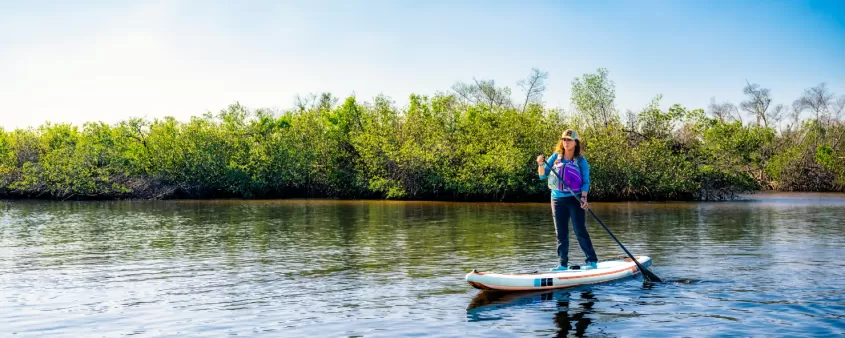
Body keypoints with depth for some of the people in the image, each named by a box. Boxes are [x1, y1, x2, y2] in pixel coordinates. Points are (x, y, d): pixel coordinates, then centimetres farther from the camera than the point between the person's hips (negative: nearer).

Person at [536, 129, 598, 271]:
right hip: (557, 199, 4)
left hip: (575, 199, -3)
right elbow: (543, 176, 5)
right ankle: (563, 264, 14)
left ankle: (592, 261, 4)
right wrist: (541, 165, -14)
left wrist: (583, 197, -18)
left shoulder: (581, 161, -2)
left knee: (580, 231, -6)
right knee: (561, 234, 7)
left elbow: (586, 182, -3)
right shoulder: (555, 157, 6)